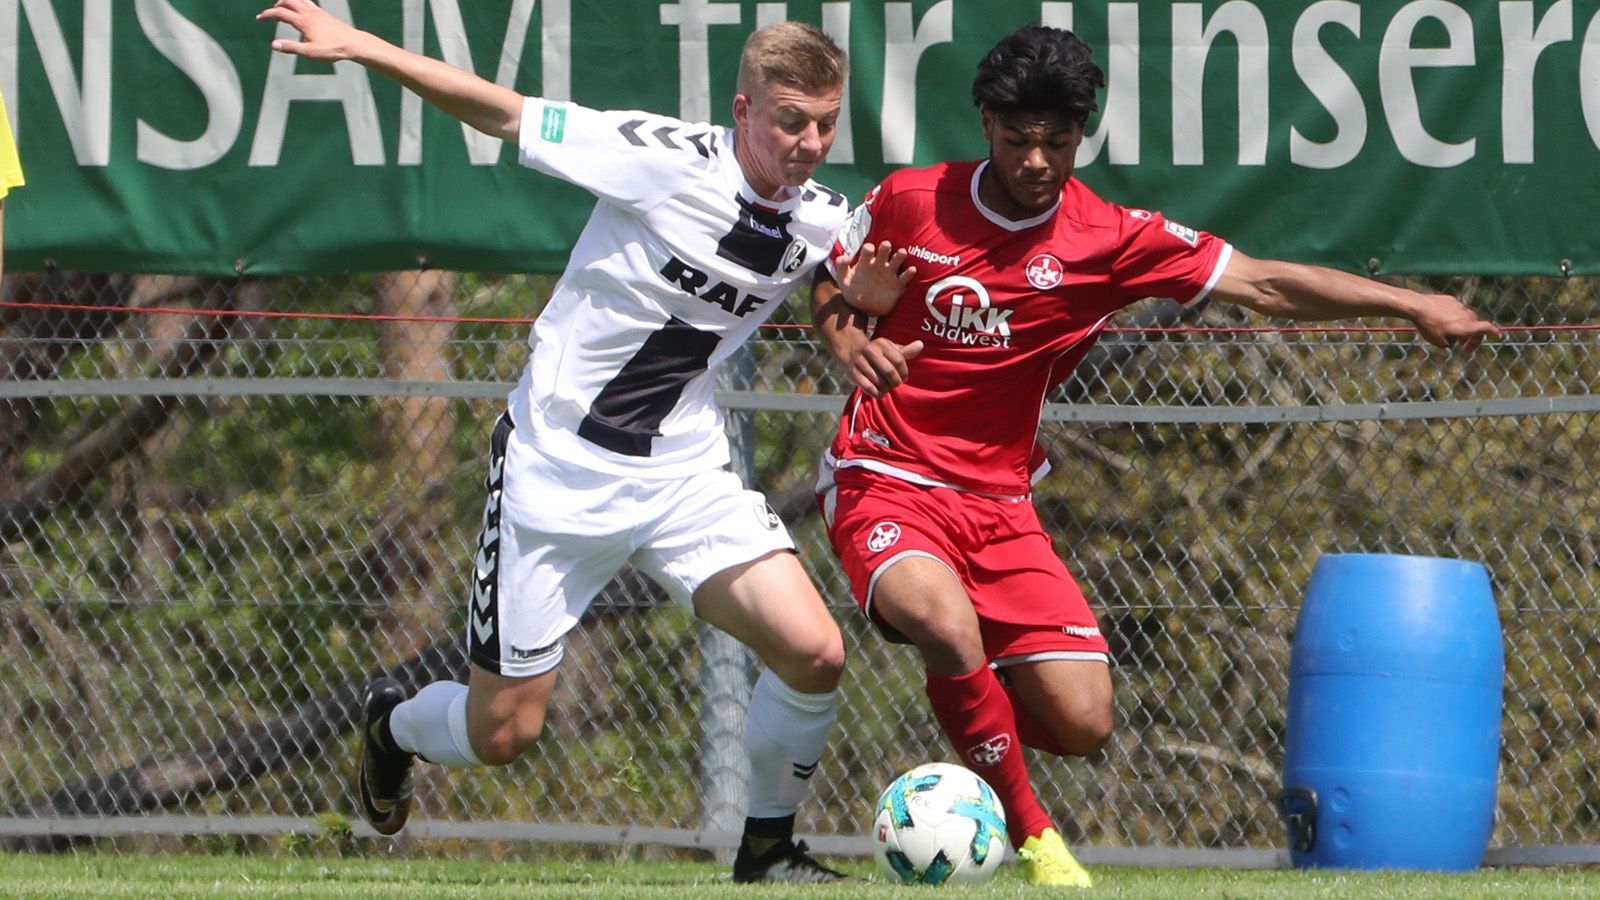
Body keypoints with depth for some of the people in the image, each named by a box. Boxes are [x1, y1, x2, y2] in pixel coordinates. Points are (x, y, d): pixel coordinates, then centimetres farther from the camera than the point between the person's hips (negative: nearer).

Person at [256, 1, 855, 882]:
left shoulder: (824, 222, -3)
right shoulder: (667, 159, -19)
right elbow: (505, 114, -15)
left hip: (684, 470, 4)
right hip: (558, 467, -4)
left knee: (813, 653, -18)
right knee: (502, 733, 2)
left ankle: (767, 846, 7)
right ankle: (394, 725, 39)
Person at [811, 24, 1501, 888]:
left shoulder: (1110, 238, -4)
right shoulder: (909, 201, -5)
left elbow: (1262, 283, -6)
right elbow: (828, 287, 12)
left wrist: (1412, 304, -13)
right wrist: (851, 343, -11)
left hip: (998, 502, 3)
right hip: (884, 482, -3)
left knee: (1081, 721, -7)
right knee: (950, 625, -34)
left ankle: (974, 710, 30)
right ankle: (1029, 833, -11)